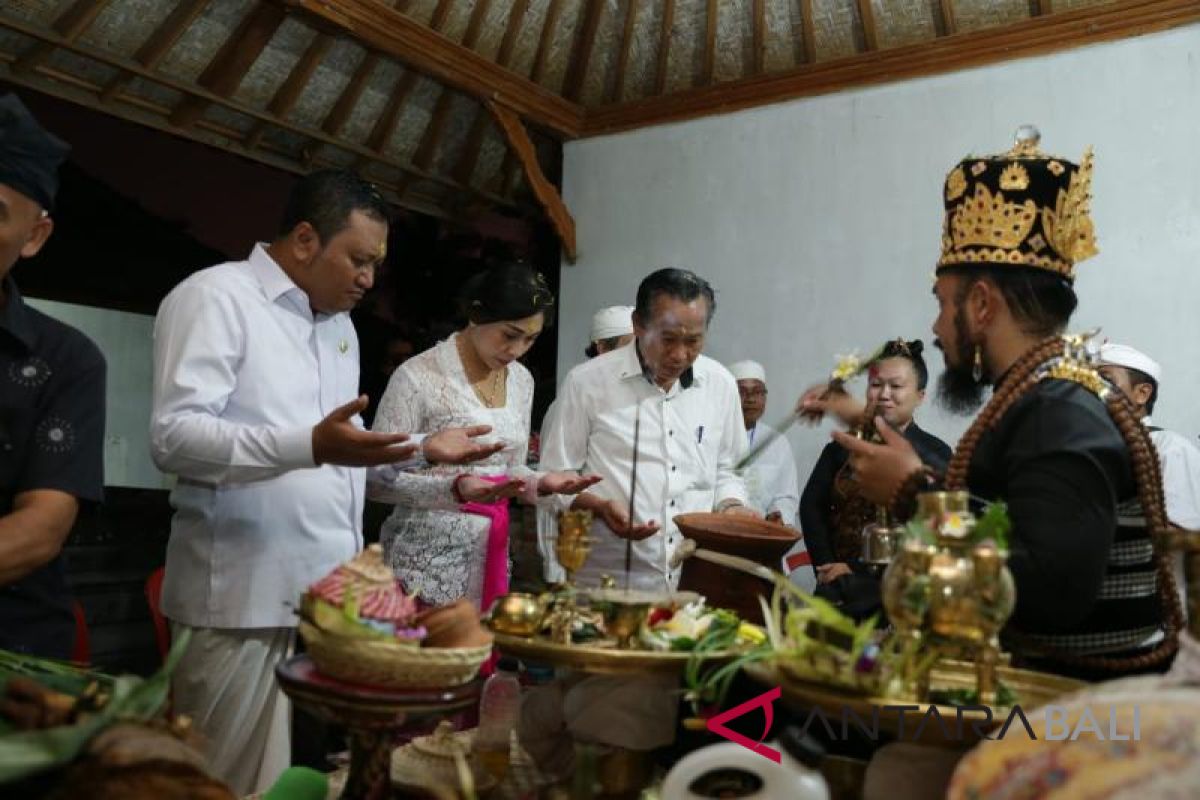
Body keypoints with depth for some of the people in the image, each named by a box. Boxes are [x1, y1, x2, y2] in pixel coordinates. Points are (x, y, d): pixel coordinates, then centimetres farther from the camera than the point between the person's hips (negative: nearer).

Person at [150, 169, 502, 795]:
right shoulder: (215, 298, -9)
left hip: (329, 591, 8)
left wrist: (423, 448, 9)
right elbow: (173, 437, -20)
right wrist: (311, 446, -32)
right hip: (248, 597, -7)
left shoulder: (339, 323, 17)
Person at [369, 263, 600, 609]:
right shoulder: (418, 376, -14)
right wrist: (455, 487, -26)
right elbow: (377, 480, -12)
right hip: (428, 561, -6)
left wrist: (542, 483, -4)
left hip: (492, 557, 6)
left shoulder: (522, 381, 6)